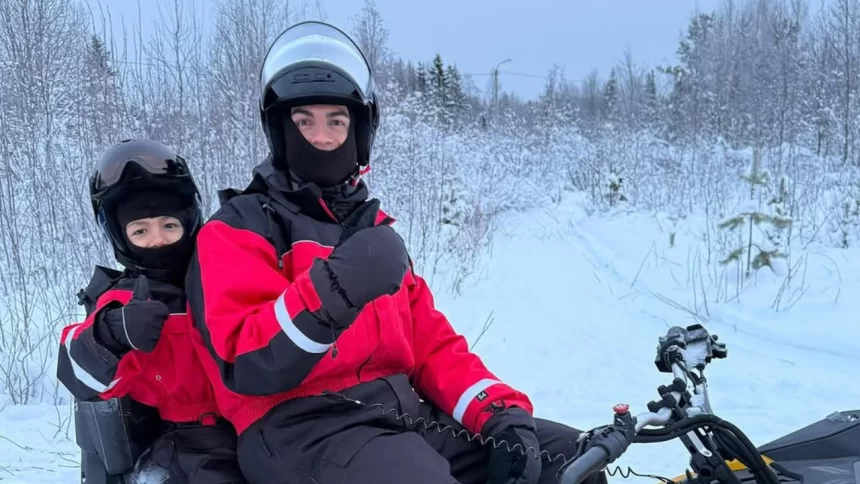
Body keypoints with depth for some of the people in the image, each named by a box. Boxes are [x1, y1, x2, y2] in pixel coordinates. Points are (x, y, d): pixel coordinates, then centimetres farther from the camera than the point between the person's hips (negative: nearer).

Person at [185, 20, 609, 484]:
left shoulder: (374, 227, 21)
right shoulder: (238, 228, 1)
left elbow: (430, 344, 16)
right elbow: (248, 371, -13)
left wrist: (499, 410, 0)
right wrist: (329, 292, -29)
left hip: (403, 413, 7)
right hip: (301, 428, -6)